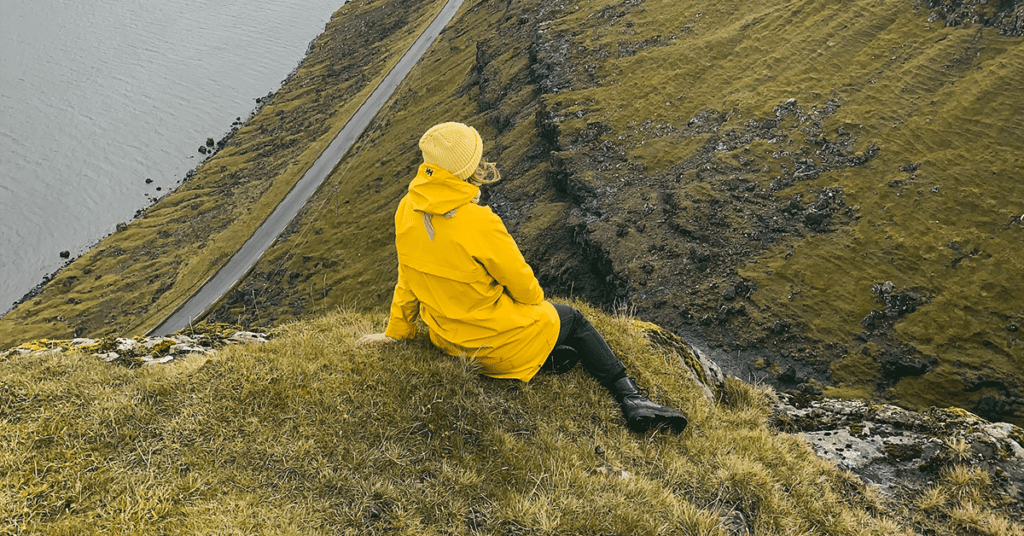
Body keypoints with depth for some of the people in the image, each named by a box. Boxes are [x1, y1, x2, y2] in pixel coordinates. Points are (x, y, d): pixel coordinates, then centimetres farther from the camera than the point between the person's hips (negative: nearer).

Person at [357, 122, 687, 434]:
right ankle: (630, 397, 19)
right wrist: (536, 301, 8)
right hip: (496, 343, -7)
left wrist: (398, 330, 19)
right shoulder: (478, 224, -30)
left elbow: (407, 277, 5)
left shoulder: (407, 210, -8)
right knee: (572, 319, 18)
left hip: (446, 339, 7)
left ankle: (549, 360, 11)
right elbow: (520, 282, -16)